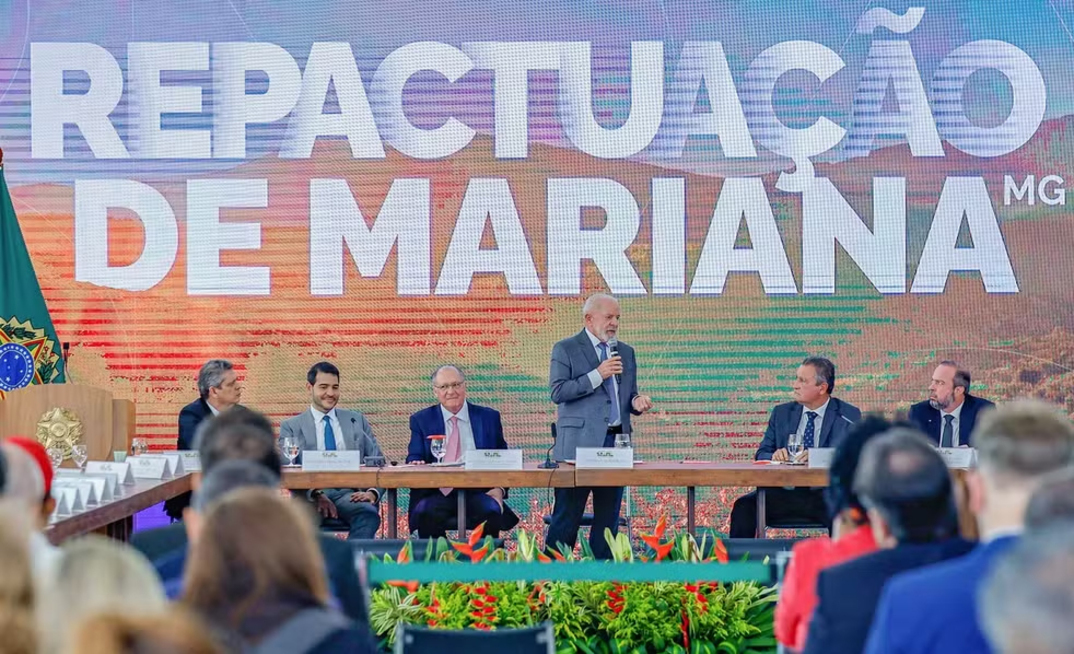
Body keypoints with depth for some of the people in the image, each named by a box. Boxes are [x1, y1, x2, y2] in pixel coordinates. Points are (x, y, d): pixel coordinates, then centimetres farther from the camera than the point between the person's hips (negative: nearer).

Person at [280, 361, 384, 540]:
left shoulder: (357, 420, 22)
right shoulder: (291, 427, 16)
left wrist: (373, 492, -7)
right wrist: (315, 495, -17)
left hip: (350, 494, 2)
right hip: (311, 496, -2)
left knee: (368, 513, -35)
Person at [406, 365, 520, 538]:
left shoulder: (489, 418, 14)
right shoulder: (421, 420, 14)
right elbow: (413, 459, 8)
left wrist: (499, 489, -6)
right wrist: (415, 464, -18)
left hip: (479, 493, 1)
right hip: (438, 494, 0)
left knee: (491, 512, -32)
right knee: (426, 514, -33)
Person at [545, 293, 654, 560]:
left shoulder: (626, 352, 18)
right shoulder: (566, 349, 1)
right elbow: (558, 392, -9)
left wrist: (637, 402, 0)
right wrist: (597, 375, -16)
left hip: (616, 443, 5)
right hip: (579, 444, -5)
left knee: (608, 517, 6)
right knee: (567, 516, -6)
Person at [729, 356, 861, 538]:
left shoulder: (848, 416, 8)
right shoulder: (781, 413, 17)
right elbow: (761, 455, 16)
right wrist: (774, 456, -10)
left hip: (825, 495, -3)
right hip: (784, 493, 3)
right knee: (744, 506, -26)